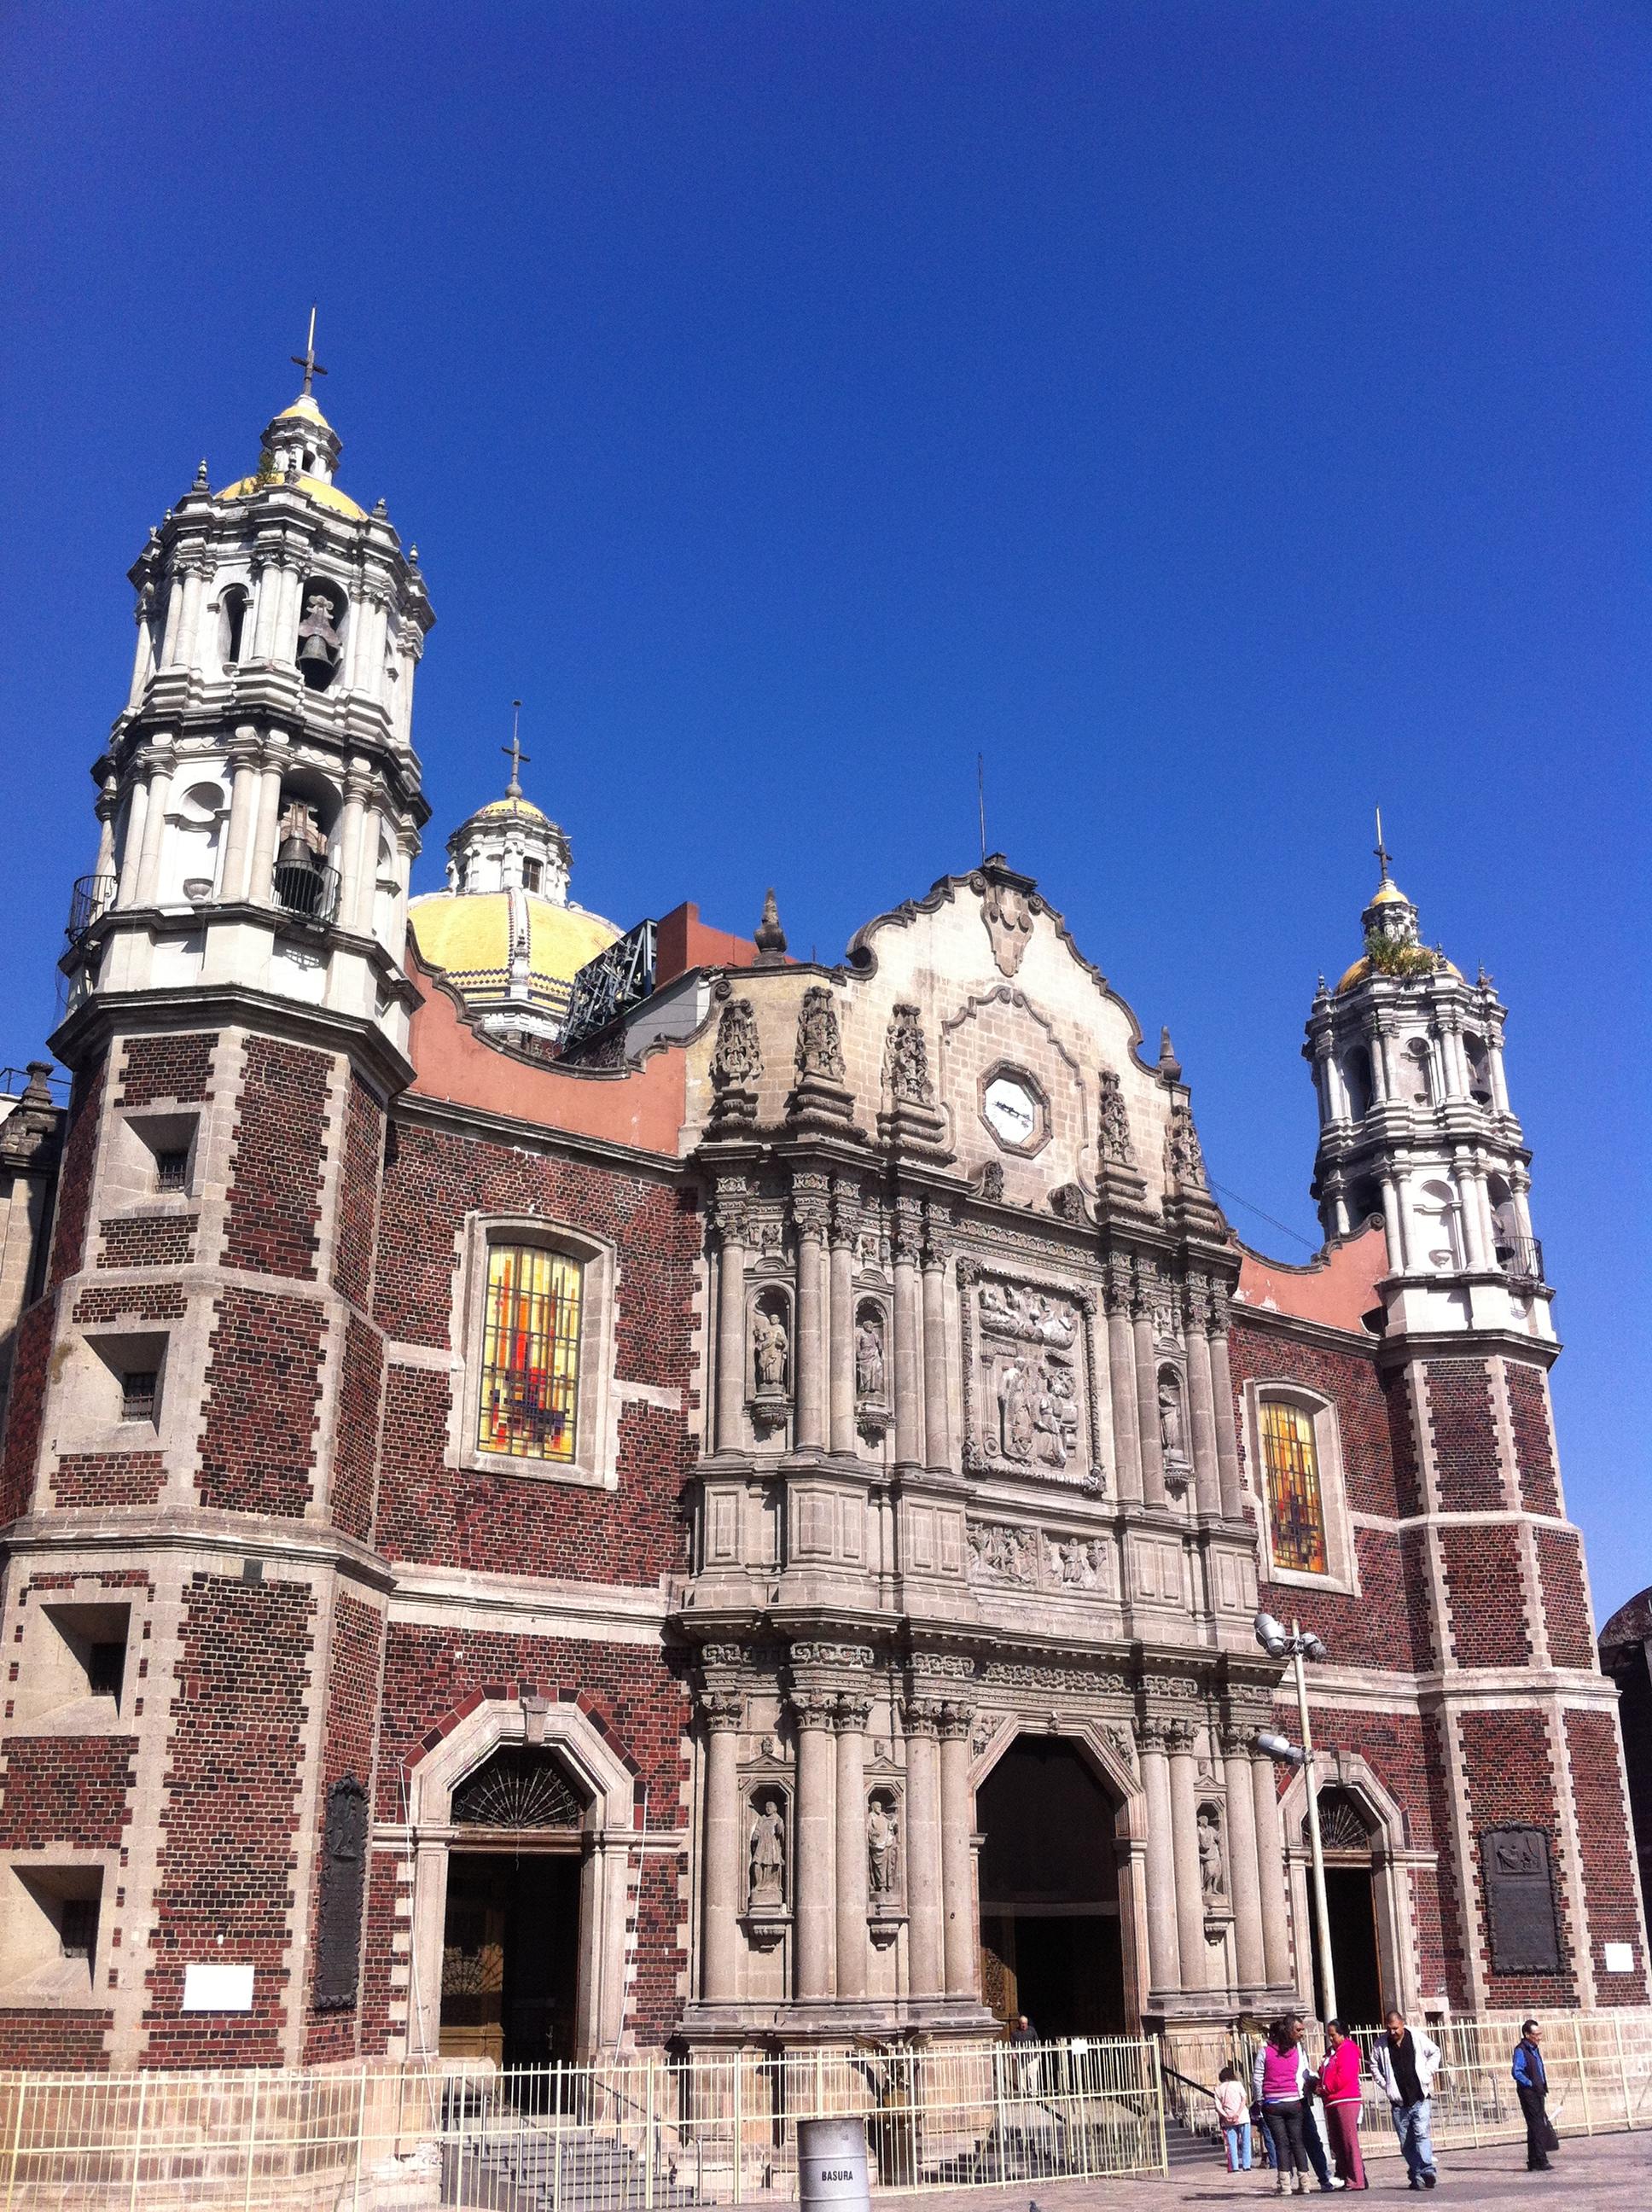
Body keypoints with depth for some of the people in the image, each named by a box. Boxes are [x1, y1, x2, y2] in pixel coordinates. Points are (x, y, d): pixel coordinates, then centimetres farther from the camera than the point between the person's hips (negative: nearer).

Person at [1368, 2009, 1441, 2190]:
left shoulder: (1417, 2037, -3)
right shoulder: (1381, 2043, 1)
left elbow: (1435, 2052, 12)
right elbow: (1374, 2065, 14)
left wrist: (1428, 2073, 2)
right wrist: (1385, 2084, 4)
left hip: (1419, 2097, -2)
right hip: (1399, 2101, 3)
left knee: (1422, 2134, -16)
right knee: (1406, 2142, 4)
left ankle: (1427, 2171, -20)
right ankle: (1416, 2176, 12)